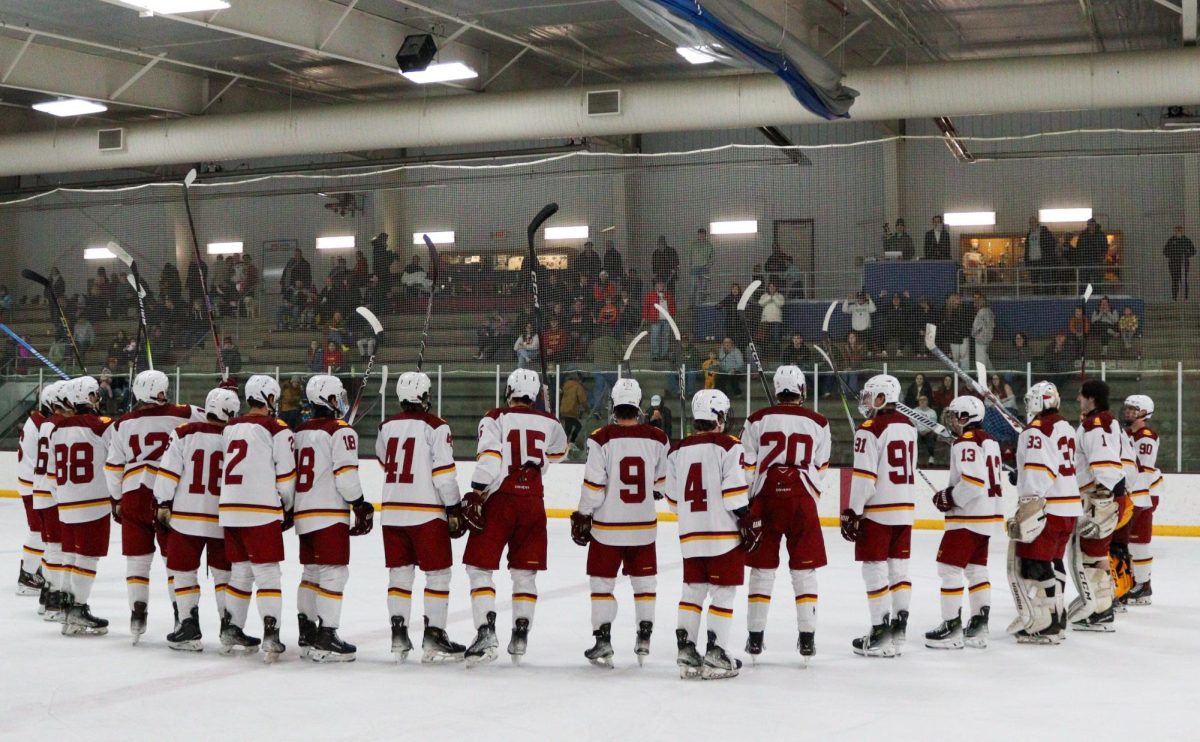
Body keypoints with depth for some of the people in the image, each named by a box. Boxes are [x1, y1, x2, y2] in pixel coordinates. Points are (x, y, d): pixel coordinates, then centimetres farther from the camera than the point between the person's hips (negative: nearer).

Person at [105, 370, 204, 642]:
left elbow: (113, 467, 8)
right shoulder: (182, 415, -4)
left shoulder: (122, 424, 5)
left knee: (137, 558, 10)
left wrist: (116, 500, 17)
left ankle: (137, 615, 5)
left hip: (133, 496, 2)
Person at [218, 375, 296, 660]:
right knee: (267, 573, -2)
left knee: (240, 572, 17)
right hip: (262, 512, -6)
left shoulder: (230, 428, 13)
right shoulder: (277, 429, -7)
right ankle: (270, 636, -8)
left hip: (229, 509, 6)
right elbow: (285, 474, -7)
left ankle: (231, 631, 22)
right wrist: (288, 507, 8)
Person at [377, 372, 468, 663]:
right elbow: (444, 473, -13)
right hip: (426, 513, -5)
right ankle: (433, 637, 1)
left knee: (399, 572, 12)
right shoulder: (435, 427, -10)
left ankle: (398, 637, 10)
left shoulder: (386, 427, 7)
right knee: (438, 574, 3)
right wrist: (454, 509, -6)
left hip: (392, 511, 5)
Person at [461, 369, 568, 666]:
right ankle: (520, 637, 13)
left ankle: (486, 633, -10)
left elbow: (488, 457, -16)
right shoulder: (548, 423, 9)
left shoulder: (496, 419, -3)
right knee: (525, 572, 14)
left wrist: (477, 494, -15)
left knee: (480, 568, 2)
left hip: (499, 500, -3)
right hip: (532, 504, 4)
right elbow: (558, 452, 29)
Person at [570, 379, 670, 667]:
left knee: (602, 582, 8)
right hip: (644, 525, 3)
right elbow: (664, 481, 8)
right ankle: (644, 638, 17)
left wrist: (582, 517, 1)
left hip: (608, 526, -2)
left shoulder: (602, 439, -14)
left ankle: (603, 642, 6)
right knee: (644, 580, 16)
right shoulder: (657, 439, -4)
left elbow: (593, 484, -12)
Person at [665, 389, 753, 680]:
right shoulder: (729, 447, -9)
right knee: (723, 593, 1)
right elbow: (735, 492, -15)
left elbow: (673, 499, 11)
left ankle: (686, 650, 12)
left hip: (690, 535, 5)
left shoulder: (677, 451, 6)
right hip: (724, 534, -5)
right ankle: (715, 655, -1)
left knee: (693, 590, 14)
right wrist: (749, 522, -6)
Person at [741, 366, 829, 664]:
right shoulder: (818, 423, 2)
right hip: (802, 501, 0)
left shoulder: (757, 420, 0)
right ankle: (807, 637, 6)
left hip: (765, 499, 0)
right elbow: (820, 469, 9)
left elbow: (746, 466, 0)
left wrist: (743, 505, 7)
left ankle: (755, 637, 11)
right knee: (804, 570, 7)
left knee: (762, 569, 8)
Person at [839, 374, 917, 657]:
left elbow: (864, 477, -18)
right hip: (905, 510, 8)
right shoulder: (908, 426, 11)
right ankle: (899, 627, 15)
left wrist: (853, 512, -12)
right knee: (899, 568, 12)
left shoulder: (870, 430, -14)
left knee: (875, 570, -2)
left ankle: (881, 635, -1)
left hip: (877, 511, -8)